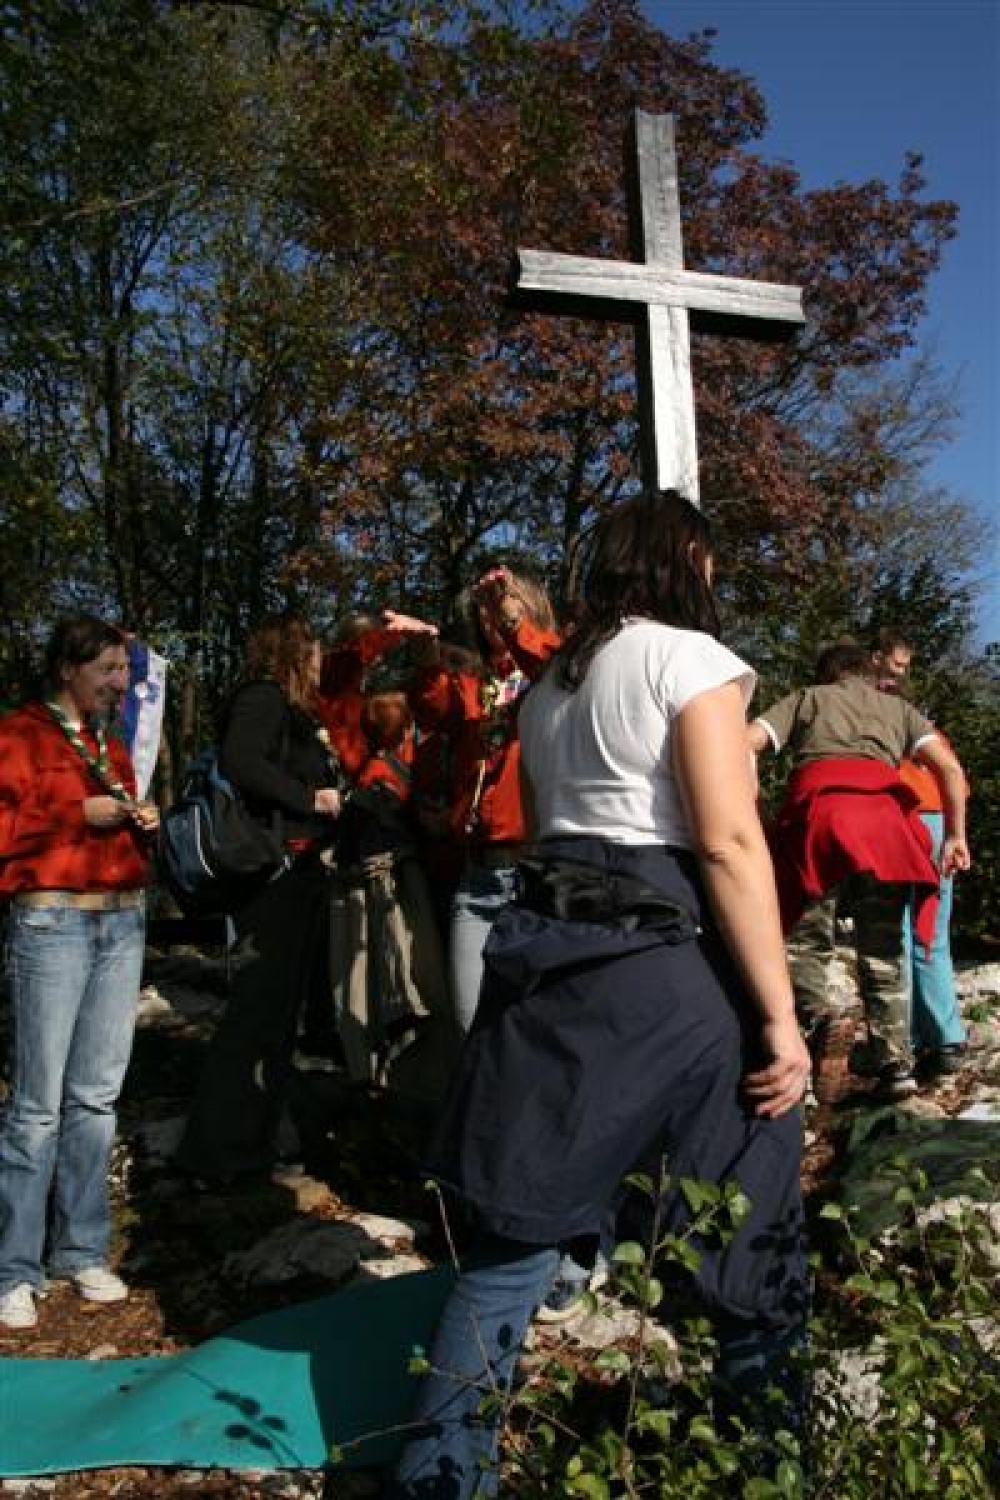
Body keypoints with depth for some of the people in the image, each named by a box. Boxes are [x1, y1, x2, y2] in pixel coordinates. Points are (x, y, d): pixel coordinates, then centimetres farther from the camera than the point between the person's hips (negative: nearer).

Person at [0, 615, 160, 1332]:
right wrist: (78, 813, -14)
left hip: (124, 923, 6)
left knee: (97, 1095, 8)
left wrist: (144, 821, 8)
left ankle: (82, 1250, 19)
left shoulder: (113, 744, 19)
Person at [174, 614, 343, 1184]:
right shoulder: (264, 698, -9)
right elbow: (238, 762, -26)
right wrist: (311, 797, -20)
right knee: (261, 1005, -7)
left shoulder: (293, 710, 20)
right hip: (276, 873, -10)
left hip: (301, 874, 10)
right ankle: (220, 1148, 1)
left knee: (284, 1006, 15)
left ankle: (265, 1132, 27)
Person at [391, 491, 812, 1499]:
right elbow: (728, 842, -14)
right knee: (752, 1227, 10)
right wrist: (779, 1015, -13)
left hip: (547, 948, 7)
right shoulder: (690, 656, -5)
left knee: (519, 1232, 13)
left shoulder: (550, 683, 18)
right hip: (663, 960, -7)